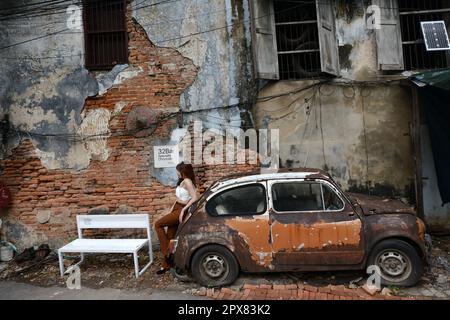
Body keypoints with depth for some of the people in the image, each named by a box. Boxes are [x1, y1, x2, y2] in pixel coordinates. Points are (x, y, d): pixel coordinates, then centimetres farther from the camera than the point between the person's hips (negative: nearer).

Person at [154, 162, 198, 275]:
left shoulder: (187, 181, -15)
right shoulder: (182, 181, 14)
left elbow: (194, 198, -24)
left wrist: (183, 210, -22)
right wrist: (171, 209, 11)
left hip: (181, 210, -9)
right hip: (176, 209, 9)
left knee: (158, 224, -9)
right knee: (169, 236, 8)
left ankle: (166, 253, -4)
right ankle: (166, 264, 17)